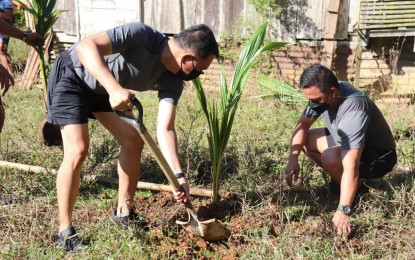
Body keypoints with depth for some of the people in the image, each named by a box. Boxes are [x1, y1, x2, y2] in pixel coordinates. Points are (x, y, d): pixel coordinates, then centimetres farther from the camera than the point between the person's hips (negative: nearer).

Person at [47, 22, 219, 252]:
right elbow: (86, 46, -41)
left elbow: (165, 130, -17)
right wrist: (114, 88, -54)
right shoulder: (141, 34, -33)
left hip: (103, 87, 7)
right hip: (72, 75, -7)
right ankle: (65, 231, -2)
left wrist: (178, 176, -26)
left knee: (134, 141, 3)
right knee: (78, 151, -17)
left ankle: (124, 213, 21)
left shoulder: (172, 81, -13)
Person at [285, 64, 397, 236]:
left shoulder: (352, 110, -39)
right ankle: (338, 181, 6)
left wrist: (343, 211, -50)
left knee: (331, 158, -34)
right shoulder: (321, 94, -15)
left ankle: (358, 189, -5)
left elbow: (350, 166, -45)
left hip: (379, 156, -8)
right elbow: (302, 125, -3)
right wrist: (293, 159, -19)